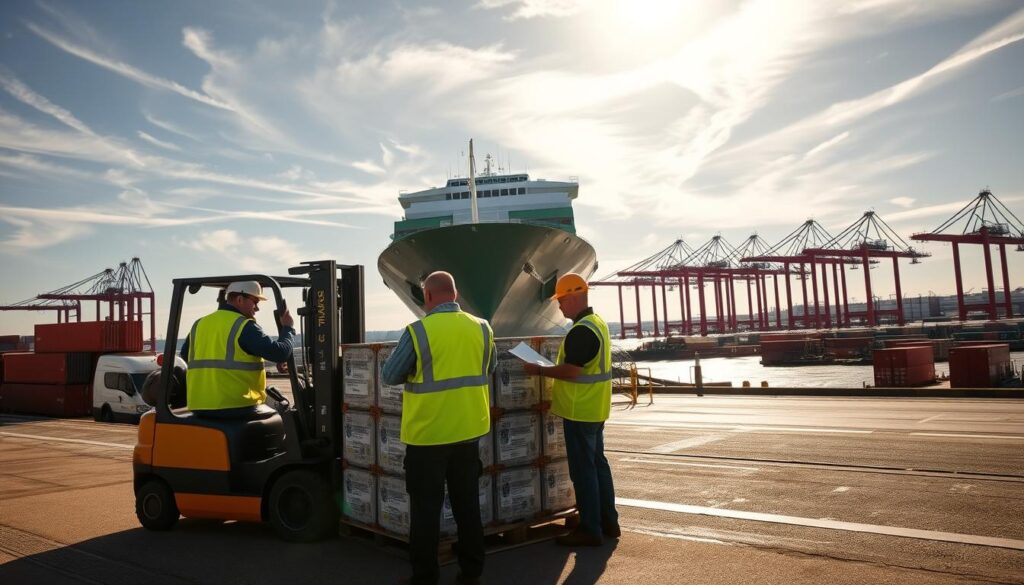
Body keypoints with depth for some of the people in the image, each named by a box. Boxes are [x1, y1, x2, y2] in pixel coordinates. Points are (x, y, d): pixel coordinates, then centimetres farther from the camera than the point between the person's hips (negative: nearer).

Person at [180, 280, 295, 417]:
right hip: (236, 407, -7)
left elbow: (185, 355, 28)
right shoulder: (244, 326, -10)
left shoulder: (199, 324, 12)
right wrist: (288, 328, 3)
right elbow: (280, 353, -14)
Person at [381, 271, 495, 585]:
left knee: (426, 507, 8)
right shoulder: (482, 328, -1)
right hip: (469, 430, 4)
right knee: (468, 503, 15)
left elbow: (389, 376, -5)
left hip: (428, 433, -4)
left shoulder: (418, 331, -15)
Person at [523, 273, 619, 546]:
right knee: (597, 462, 16)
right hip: (595, 410, 10)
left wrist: (539, 370, -13)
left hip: (580, 411, -10)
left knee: (583, 469, -2)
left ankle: (590, 530, 6)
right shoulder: (598, 323, 13)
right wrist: (549, 368, 15)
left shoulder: (581, 331, -21)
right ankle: (608, 522, 25)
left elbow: (570, 371, -25)